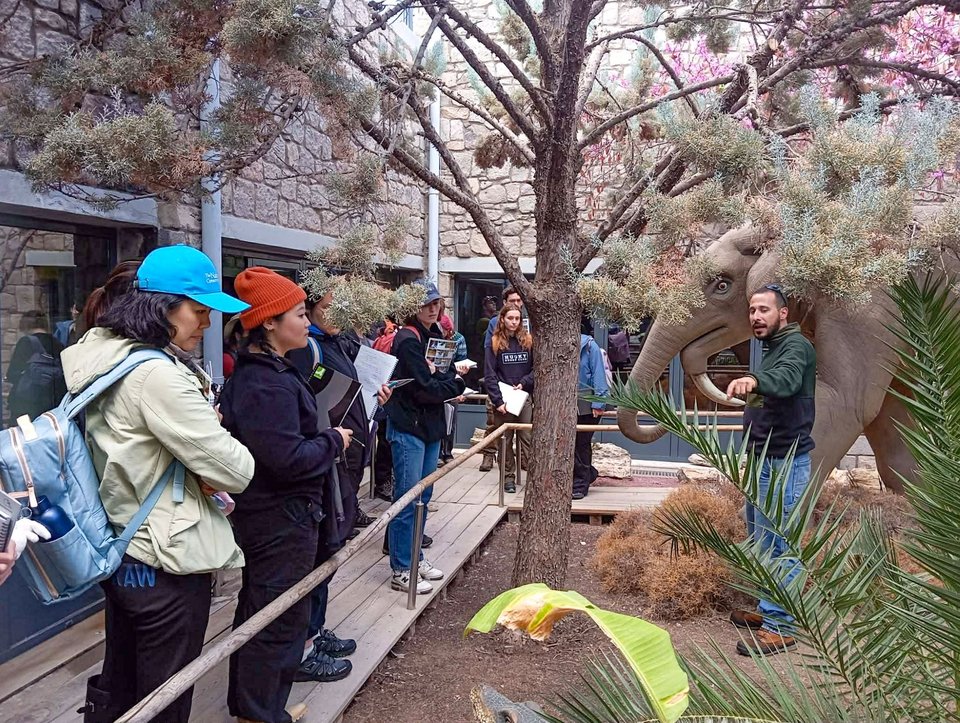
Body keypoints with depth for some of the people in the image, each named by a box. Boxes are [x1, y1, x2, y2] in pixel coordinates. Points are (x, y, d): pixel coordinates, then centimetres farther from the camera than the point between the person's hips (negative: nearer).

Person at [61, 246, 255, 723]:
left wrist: (197, 469, -2)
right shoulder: (157, 373, -25)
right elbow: (235, 470, -24)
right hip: (167, 561, -9)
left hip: (118, 550, 9)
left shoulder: (104, 357, 4)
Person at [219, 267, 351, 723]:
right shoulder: (269, 384, -25)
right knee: (281, 619, 4)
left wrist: (326, 441, 7)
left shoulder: (251, 373, 8)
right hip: (284, 520, -11)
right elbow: (288, 458, -29)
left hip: (260, 512, 11)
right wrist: (333, 441, -14)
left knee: (256, 611, 23)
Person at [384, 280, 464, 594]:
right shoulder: (408, 340, -15)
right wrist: (453, 383, -5)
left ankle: (414, 557, 28)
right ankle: (401, 571, 7)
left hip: (432, 426, 8)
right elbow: (424, 389, -20)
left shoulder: (436, 336, 12)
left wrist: (438, 374, -9)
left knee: (423, 497, 15)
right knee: (407, 498, -2)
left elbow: (451, 373, 11)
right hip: (408, 428, -8)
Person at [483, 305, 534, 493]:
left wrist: (524, 383, -10)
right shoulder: (495, 343, 0)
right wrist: (498, 400, -12)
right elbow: (489, 375, -4)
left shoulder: (528, 341, 4)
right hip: (502, 399, 0)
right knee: (505, 441, 6)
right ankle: (508, 478, 14)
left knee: (528, 439, -3)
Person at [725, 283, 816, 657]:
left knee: (779, 545, -6)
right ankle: (768, 609, 30)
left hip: (785, 462, -10)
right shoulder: (772, 348, 17)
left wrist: (755, 380, -57)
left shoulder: (796, 346, -14)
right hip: (764, 459, 10)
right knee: (760, 540, 18)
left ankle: (780, 626, 2)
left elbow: (786, 379, -38)